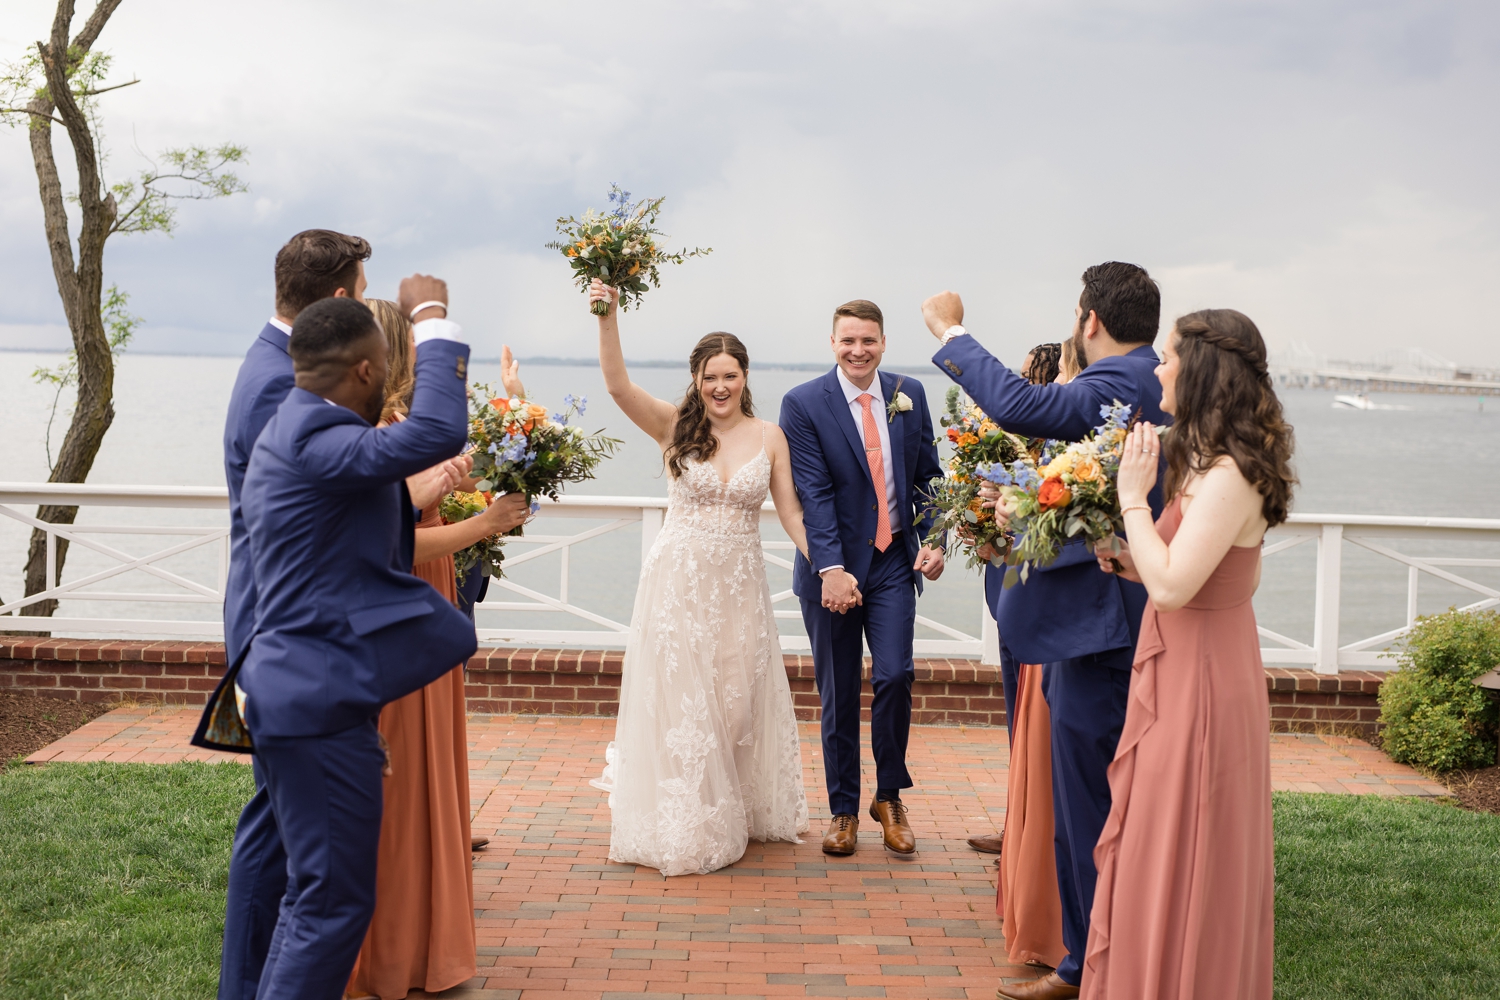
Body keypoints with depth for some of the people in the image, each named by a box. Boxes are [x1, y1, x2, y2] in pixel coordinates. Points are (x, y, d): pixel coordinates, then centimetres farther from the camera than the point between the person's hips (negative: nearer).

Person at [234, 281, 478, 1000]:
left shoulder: (287, 435, 16)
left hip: (297, 692, 11)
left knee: (315, 894, 20)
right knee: (334, 901, -4)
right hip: (322, 703, -11)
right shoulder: (314, 441, -19)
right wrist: (432, 320, -19)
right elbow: (438, 432, -31)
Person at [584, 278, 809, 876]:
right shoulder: (675, 427, -3)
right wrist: (608, 317, -29)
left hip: (741, 587, 2)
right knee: (678, 702, 4)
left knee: (737, 699, 11)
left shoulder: (769, 437, 2)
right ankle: (681, 826, 18)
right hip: (678, 584, -2)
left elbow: (790, 515, 5)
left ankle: (738, 813, 31)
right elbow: (617, 385, -17)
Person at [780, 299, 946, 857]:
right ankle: (843, 810, 21)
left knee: (895, 675, -8)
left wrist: (934, 538, -3)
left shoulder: (909, 395, 5)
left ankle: (890, 797, 14)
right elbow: (813, 493, -13)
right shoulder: (803, 404, -7)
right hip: (833, 567, -2)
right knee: (838, 694, 7)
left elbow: (927, 474, 11)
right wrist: (831, 568, -21)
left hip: (895, 561, 2)